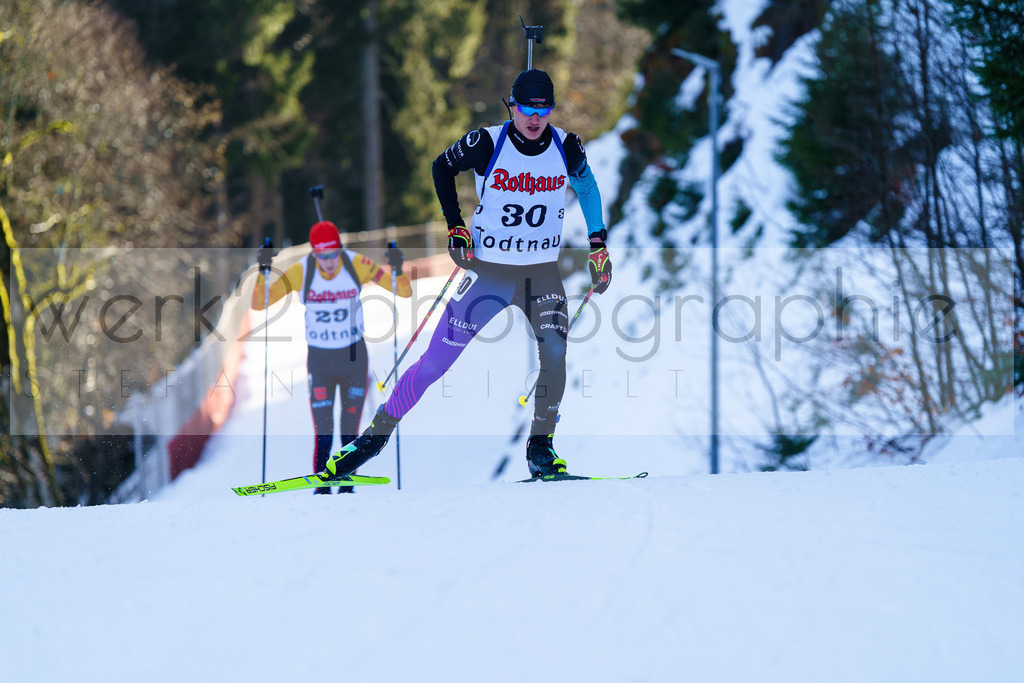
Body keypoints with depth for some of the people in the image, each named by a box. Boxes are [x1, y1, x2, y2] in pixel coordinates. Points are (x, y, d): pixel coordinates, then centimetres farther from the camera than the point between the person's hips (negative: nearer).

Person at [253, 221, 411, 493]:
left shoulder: (356, 264, -13)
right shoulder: (301, 271, -14)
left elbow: (404, 292, -11)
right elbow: (259, 303, -12)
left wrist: (397, 271, -31)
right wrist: (263, 275, -30)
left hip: (354, 358, 0)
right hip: (319, 359, 0)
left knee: (351, 431, 0)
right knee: (323, 433, -8)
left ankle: (347, 485, 11)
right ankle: (321, 488, 5)